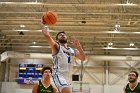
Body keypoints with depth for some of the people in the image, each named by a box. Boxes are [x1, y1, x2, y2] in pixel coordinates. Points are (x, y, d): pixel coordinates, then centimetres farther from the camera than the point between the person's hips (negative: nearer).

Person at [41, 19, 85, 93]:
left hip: (68, 76, 7)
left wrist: (78, 46, -10)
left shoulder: (72, 50, 20)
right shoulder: (56, 47, 5)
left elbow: (83, 58, 4)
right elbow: (47, 35, -10)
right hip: (58, 74, -7)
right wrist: (43, 24, 2)